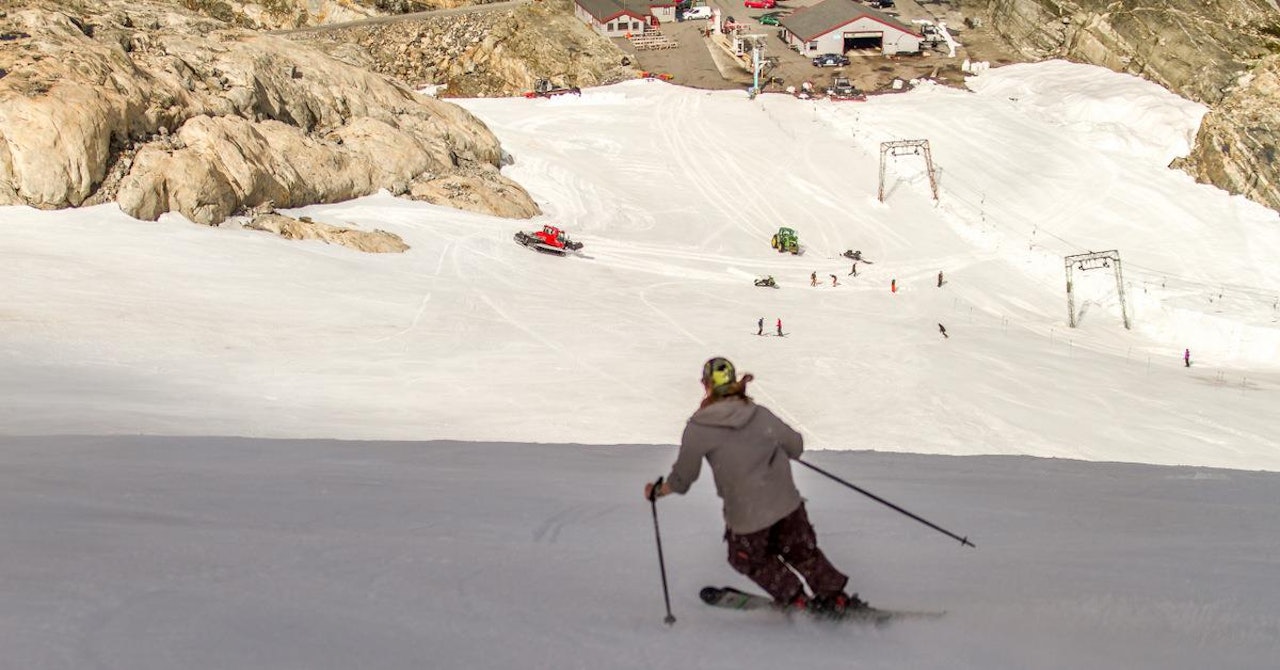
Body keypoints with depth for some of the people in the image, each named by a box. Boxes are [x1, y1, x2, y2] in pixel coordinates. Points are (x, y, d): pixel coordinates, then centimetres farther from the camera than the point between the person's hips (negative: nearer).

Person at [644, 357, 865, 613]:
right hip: (788, 504, 3)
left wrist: (658, 491, 17)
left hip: (746, 515, -3)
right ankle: (837, 600, 25)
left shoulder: (698, 429, -11)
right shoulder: (761, 414, -4)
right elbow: (795, 446, 8)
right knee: (802, 553, 24)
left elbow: (682, 478, -3)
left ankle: (798, 602, 23)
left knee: (750, 560, 25)